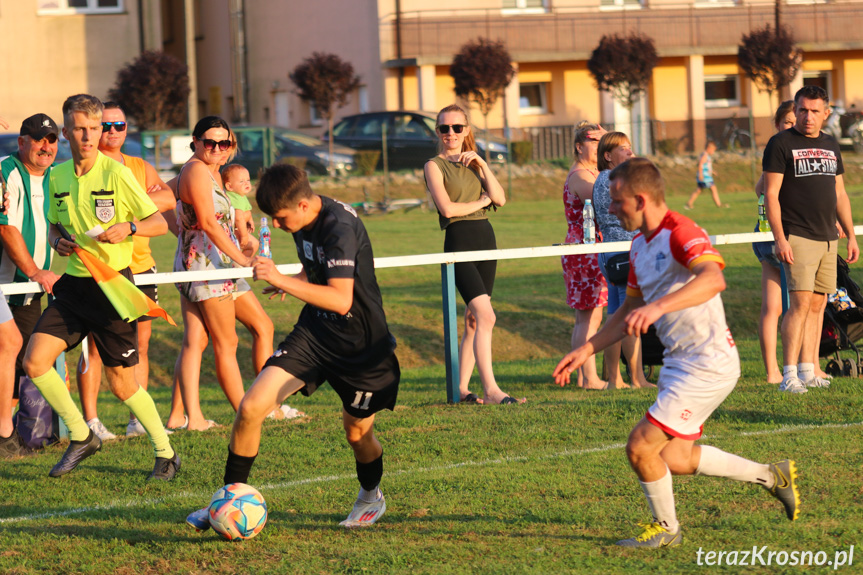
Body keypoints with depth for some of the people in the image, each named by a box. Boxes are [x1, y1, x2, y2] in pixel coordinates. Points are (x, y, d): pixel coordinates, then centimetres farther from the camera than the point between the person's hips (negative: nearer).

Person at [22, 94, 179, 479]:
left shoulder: (116, 174, -10)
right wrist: (58, 241, -2)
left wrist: (128, 227, -25)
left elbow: (159, 223, -6)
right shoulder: (57, 176, 5)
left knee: (122, 383, -1)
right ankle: (81, 437, 10)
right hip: (73, 284, 5)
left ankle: (165, 454, 19)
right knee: (34, 362, -9)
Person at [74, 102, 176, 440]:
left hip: (139, 266, 5)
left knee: (140, 344, 7)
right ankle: (90, 421, -4)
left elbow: (167, 200, -1)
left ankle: (138, 419, 14)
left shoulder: (141, 168, 16)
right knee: (95, 346, -7)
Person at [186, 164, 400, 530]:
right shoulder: (304, 225, 0)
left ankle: (371, 497, 43)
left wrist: (282, 280, -37)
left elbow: (341, 300, -35)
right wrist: (294, 282, 5)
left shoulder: (340, 228, -26)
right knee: (251, 407, -10)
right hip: (314, 333, 7)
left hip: (361, 344, -7)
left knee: (358, 432, 11)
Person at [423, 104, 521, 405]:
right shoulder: (434, 166, 0)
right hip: (459, 241, -7)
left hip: (485, 238, 7)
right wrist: (480, 202, -1)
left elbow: (500, 199, 5)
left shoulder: (473, 164, 18)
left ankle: (462, 388, 14)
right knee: (486, 316, -18)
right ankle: (490, 389, -20)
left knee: (474, 320, 7)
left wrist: (482, 164, -2)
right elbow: (447, 208, -13)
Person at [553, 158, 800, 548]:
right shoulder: (641, 245, 12)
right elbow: (629, 311, 24)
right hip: (679, 363, 10)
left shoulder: (680, 233, -19)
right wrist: (586, 350, 18)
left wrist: (658, 307, -50)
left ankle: (665, 528, 12)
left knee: (641, 447, -10)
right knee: (674, 460, 14)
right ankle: (771, 476, 28)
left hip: (708, 365, -10)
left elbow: (713, 279, -39)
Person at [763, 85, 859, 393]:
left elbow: (840, 195, 22)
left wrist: (851, 235, 17)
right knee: (801, 303, -13)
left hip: (827, 238, 6)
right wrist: (780, 238, -15)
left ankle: (808, 372, 10)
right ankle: (789, 375, -13)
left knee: (817, 305, 6)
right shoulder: (781, 144, -3)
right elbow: (770, 194, -8)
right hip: (797, 237, -6)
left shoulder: (831, 146, 16)